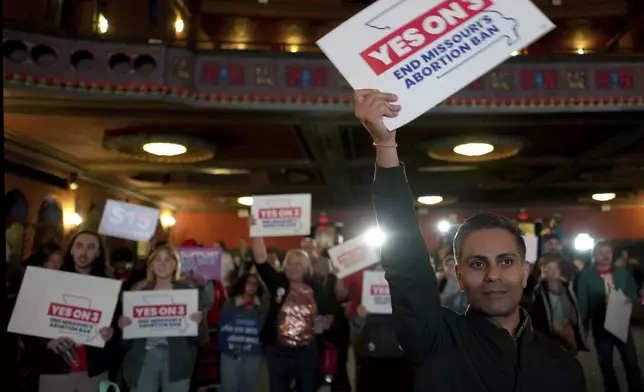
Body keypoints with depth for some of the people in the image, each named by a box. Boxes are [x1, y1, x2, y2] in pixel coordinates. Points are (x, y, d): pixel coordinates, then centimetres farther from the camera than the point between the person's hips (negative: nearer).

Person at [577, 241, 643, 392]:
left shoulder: (623, 273, 6)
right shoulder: (586, 275, -4)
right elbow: (582, 303, -4)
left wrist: (629, 300, -13)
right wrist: (583, 327, -7)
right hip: (600, 327, -2)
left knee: (631, 361, 3)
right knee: (606, 364, 10)